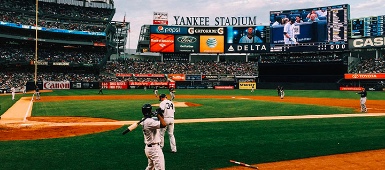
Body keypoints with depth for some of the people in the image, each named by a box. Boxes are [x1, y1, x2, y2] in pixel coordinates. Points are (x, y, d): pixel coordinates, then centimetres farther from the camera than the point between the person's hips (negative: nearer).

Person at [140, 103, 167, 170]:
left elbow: (159, 123, 16)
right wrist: (158, 114, -18)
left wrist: (160, 115, 1)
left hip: (148, 147, 10)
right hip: (154, 148, -10)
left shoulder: (144, 121, 8)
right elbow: (164, 124, -31)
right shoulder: (149, 121, -22)